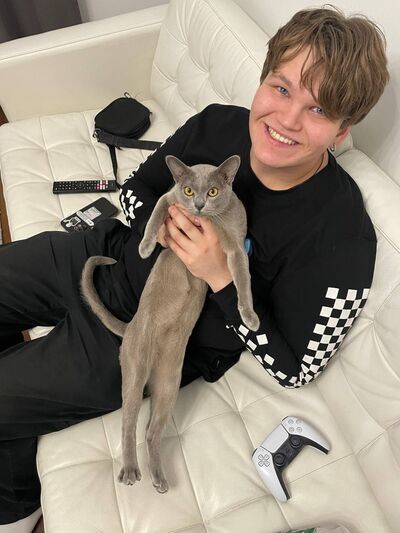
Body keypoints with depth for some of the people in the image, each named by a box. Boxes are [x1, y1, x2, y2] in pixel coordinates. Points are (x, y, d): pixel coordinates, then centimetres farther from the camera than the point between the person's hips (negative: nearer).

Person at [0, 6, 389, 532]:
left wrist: (221, 277, -28)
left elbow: (295, 367, -16)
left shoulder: (342, 240, -24)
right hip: (109, 253, 6)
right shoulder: (218, 124, -10)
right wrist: (161, 220, -19)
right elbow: (135, 187, 4)